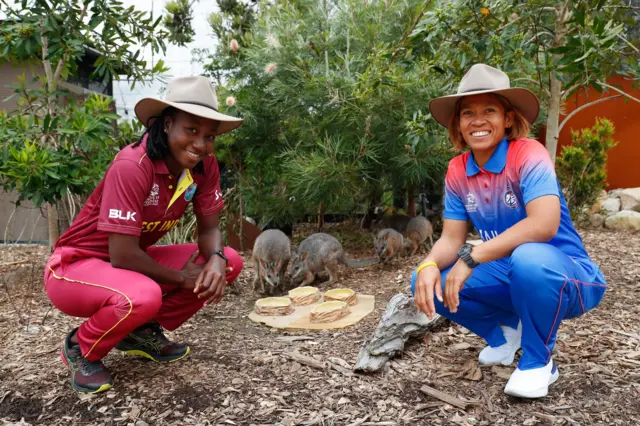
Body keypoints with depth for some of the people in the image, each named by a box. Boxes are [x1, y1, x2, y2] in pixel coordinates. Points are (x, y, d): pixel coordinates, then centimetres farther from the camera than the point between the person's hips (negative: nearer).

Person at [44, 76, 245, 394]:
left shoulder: (205, 165, -10)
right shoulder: (132, 166, -30)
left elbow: (209, 228, -3)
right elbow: (123, 255, -30)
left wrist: (216, 259, -26)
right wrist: (181, 278, -17)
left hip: (132, 262, 7)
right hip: (76, 266, -6)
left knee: (229, 262, -8)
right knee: (143, 297, -38)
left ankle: (143, 331, 8)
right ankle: (81, 349, -2)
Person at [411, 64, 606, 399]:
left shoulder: (528, 154, -21)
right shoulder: (457, 171, -3)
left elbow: (544, 225, -35)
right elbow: (451, 238, -4)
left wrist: (472, 257, -34)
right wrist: (429, 266, -25)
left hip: (566, 277, -5)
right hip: (512, 277, 6)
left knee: (528, 258, -39)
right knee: (427, 283, -12)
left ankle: (539, 361, -9)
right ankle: (506, 330, 15)